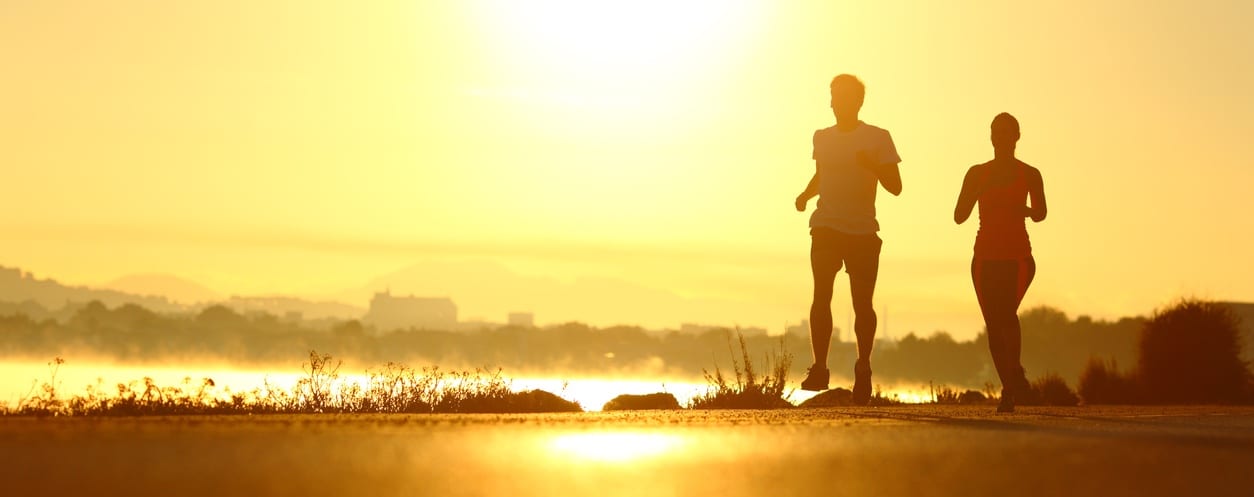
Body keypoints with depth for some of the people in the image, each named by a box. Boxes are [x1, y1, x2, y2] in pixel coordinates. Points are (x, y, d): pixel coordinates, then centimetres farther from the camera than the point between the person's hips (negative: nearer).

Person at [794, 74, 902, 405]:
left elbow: (895, 187, -1)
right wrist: (806, 195, 6)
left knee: (862, 303, 2)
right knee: (821, 294, -14)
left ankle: (863, 367, 22)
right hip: (826, 227, 2)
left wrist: (873, 166, -19)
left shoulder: (878, 138, 1)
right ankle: (819, 367, -14)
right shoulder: (822, 138, 11)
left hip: (863, 230, -2)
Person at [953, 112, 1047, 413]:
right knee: (994, 325, 1)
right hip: (986, 257, 3)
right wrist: (978, 192, -13)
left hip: (1018, 256, -3)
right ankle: (1010, 388, 10)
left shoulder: (1029, 175, 5)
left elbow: (1040, 214, -3)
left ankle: (1014, 373, -6)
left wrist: (1026, 210, -26)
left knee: (1007, 313, -24)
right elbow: (959, 216, 6)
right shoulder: (977, 174, 10)